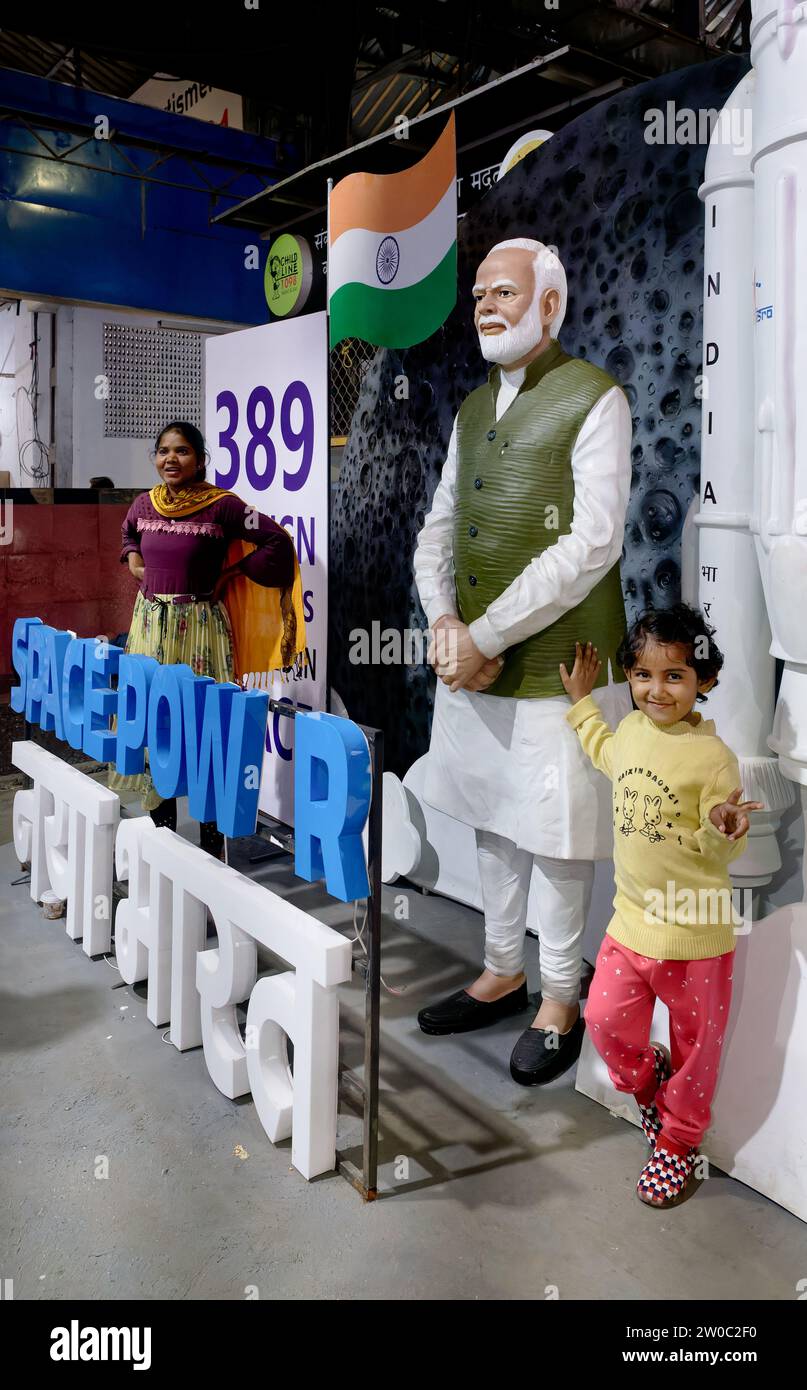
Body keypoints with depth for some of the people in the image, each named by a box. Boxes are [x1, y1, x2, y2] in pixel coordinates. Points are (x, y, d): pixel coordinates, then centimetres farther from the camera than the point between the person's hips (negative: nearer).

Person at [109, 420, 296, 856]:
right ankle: (162, 831, 23)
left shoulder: (221, 506, -10)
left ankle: (211, 840, 7)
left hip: (199, 626, -6)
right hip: (150, 623, 6)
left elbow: (277, 541, -9)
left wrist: (235, 570, -7)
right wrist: (133, 558, 13)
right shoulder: (144, 504, 7)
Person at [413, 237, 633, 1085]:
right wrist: (443, 620, -5)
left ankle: (560, 999, 25)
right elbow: (439, 525, 15)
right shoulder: (473, 408, 15)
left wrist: (487, 636, -17)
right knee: (492, 821, 17)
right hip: (474, 664, 7)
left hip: (556, 667, -7)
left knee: (556, 835, 5)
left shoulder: (593, 399, -8)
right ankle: (502, 973, 35)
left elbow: (593, 544, -17)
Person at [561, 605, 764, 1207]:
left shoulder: (712, 756, -19)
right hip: (632, 919, 5)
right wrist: (582, 701, 28)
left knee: (694, 1043, 12)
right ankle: (649, 1080, 41)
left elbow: (720, 851, -13)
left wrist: (721, 833, -34)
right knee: (606, 1021, 9)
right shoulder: (631, 729, 0)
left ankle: (679, 1141, 36)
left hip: (695, 934, -5)